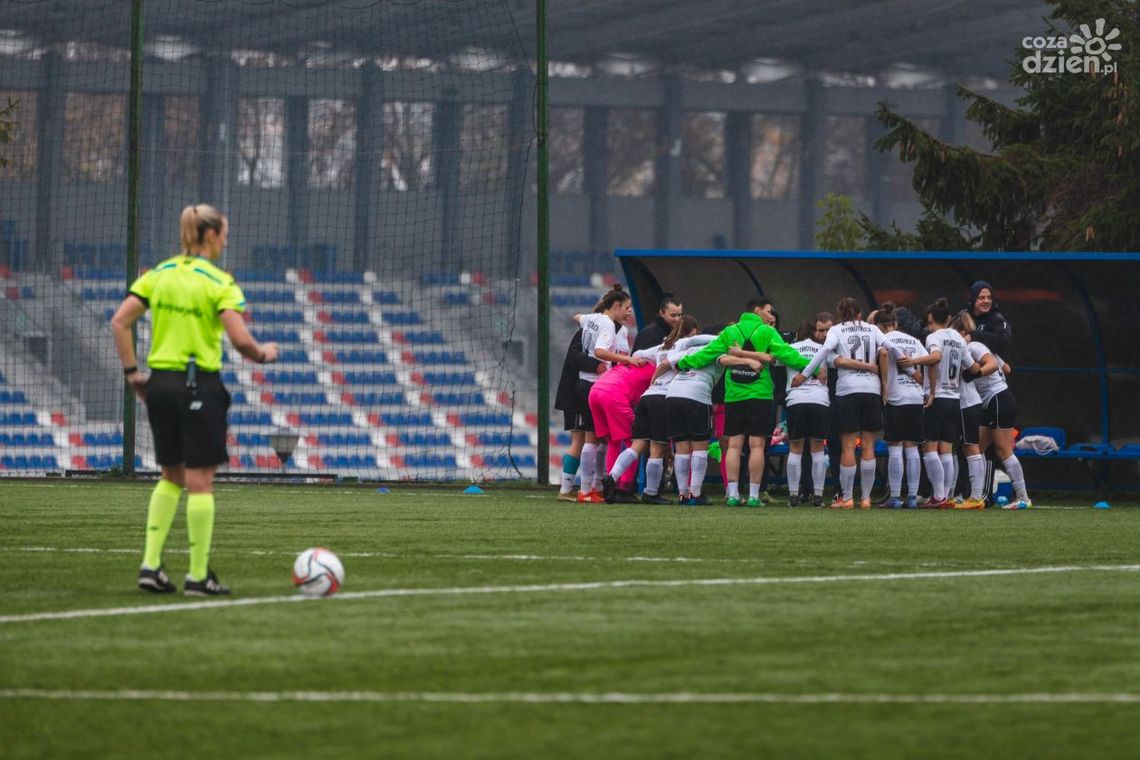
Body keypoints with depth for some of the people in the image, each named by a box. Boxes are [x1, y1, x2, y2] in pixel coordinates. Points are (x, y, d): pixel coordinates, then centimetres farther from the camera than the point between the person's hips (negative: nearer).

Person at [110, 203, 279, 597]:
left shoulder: (158, 274, 6)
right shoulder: (219, 283, -10)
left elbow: (119, 322, 1)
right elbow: (240, 340, -19)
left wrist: (132, 372, 7)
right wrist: (263, 353, 2)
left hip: (160, 383, 6)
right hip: (200, 384, -6)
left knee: (171, 477, 18)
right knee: (200, 481, 1)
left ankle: (150, 564, 8)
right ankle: (198, 576, 4)